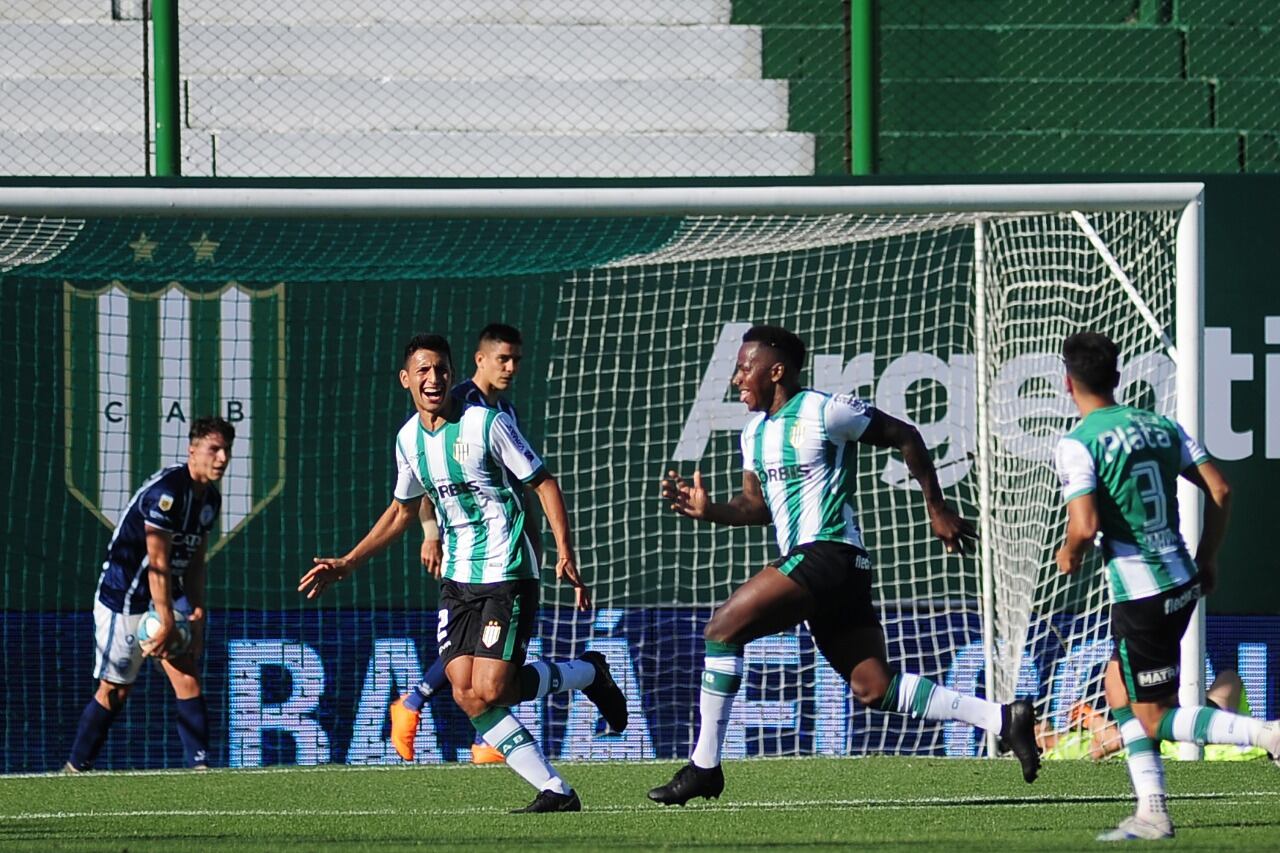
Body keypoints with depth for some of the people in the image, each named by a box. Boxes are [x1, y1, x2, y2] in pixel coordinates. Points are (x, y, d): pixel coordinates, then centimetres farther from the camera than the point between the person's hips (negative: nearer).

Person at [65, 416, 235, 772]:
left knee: (188, 678, -7)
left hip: (168, 596, 8)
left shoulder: (210, 499, 6)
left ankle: (200, 765, -12)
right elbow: (158, 563, -24)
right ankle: (75, 768, 14)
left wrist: (197, 614, 3)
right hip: (124, 598, -8)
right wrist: (166, 623, -23)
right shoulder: (166, 489, -22)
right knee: (114, 690, 0)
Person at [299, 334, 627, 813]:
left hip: (506, 576, -6)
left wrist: (565, 554, -17)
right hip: (457, 580, 6)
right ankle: (555, 792, -3)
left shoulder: (485, 424, -11)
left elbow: (543, 483, -6)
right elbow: (404, 512, 23)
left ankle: (588, 673, 11)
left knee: (490, 692, -16)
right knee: (467, 696, -8)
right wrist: (346, 565, 20)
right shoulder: (409, 439, 8)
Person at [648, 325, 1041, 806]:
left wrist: (937, 509, 1)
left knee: (723, 628, -15)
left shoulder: (823, 412, -7)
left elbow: (904, 437, 0)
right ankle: (1002, 718, 5)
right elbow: (757, 505, 24)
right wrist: (710, 511, 4)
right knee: (874, 688, 3)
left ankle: (704, 767, -12)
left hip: (828, 553, -9)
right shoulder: (756, 432, 18)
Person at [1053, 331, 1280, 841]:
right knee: (1117, 686, 21)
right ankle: (1152, 812, 15)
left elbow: (1085, 526, -22)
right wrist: (1207, 560, 17)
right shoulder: (1162, 426, 8)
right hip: (1182, 581, 8)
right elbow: (1220, 492, 5)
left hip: (1141, 596, -8)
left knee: (1155, 719, 2)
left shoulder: (1077, 445, -12)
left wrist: (1069, 558, 0)